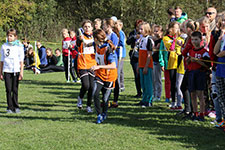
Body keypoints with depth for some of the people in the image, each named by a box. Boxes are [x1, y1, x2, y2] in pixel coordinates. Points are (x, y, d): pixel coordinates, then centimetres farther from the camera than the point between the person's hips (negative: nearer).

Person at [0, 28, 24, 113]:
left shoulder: (19, 46, 2)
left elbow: (21, 61, 1)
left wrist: (21, 72, -6)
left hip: (16, 70, -2)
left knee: (15, 90, -1)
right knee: (8, 90, -2)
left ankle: (16, 107, 10)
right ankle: (10, 107, 3)